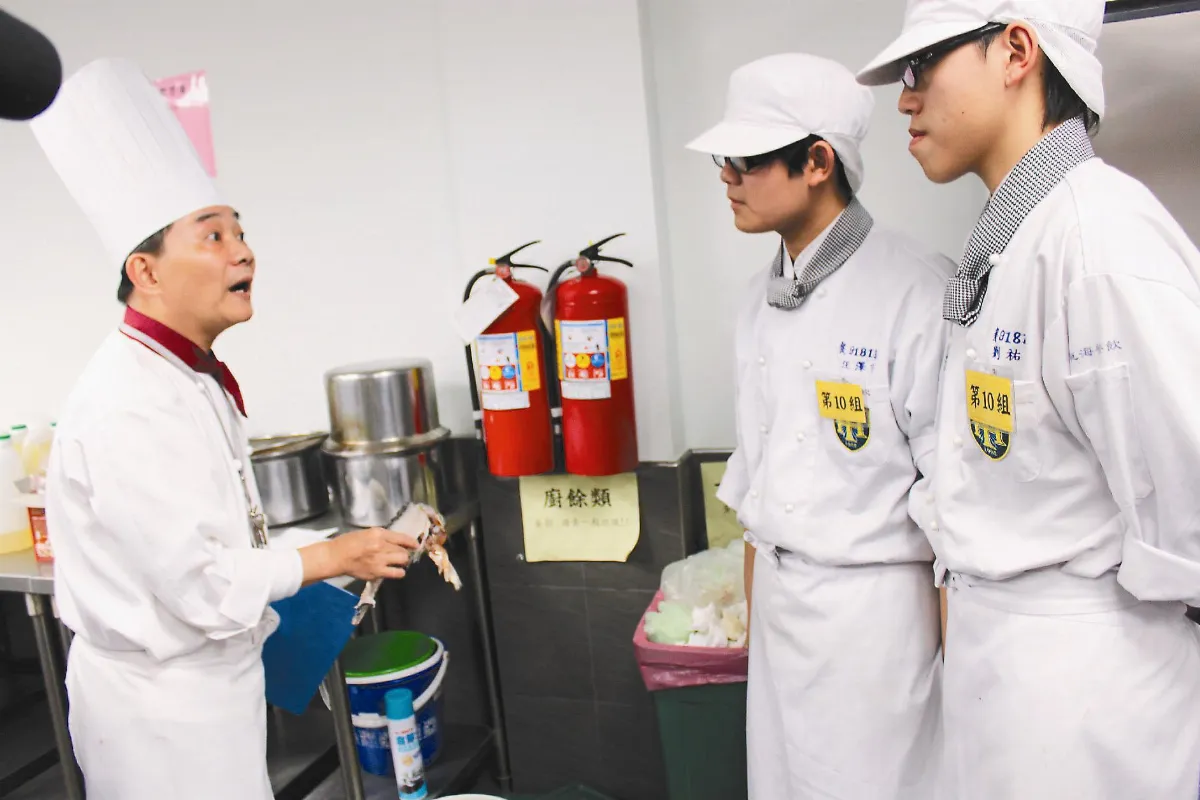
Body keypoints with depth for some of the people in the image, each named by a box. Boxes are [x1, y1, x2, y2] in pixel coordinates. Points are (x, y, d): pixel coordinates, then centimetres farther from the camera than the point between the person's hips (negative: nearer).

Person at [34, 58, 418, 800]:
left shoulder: (192, 379, 5)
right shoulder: (129, 406, -26)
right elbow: (200, 583, -25)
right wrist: (334, 557, -15)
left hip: (212, 677, 9)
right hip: (158, 702, -9)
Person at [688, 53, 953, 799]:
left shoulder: (917, 289, -17)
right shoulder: (762, 297, 5)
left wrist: (958, 657, -10)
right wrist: (754, 599, 15)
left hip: (877, 605, -6)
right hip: (778, 602, 7)